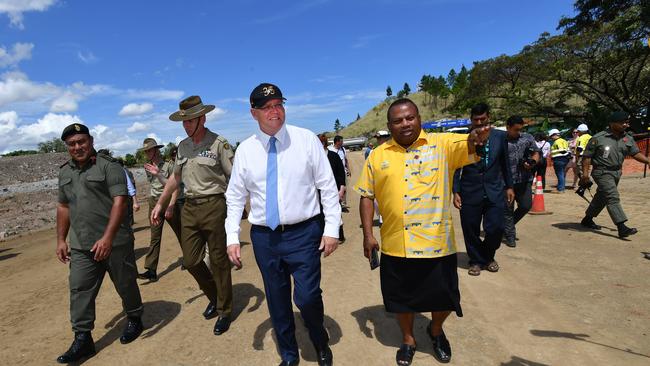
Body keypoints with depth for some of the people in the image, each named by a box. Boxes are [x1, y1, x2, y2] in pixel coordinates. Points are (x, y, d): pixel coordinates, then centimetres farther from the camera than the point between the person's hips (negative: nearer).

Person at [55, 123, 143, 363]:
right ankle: (82, 339, 17)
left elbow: (120, 202, -18)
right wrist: (61, 239, 15)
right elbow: (63, 207, 20)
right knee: (79, 290, 5)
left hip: (115, 243, -5)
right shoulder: (65, 172, 13)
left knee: (125, 285, 9)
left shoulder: (109, 166, -10)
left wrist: (107, 238, -23)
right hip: (81, 246, 6)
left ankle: (135, 320, 31)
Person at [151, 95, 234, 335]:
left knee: (218, 261, 3)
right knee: (190, 261, 10)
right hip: (189, 207, 6)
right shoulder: (183, 146, 12)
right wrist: (160, 204, 21)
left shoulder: (219, 143, -7)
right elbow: (176, 177, 22)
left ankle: (224, 311, 21)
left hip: (213, 206, -6)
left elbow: (234, 178, -10)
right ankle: (214, 297, 35)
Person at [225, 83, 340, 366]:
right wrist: (232, 237, 2)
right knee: (277, 300, 14)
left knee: (307, 297, -4)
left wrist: (332, 228, -7)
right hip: (264, 237, 3)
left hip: (303, 233, -2)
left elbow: (328, 187, -3)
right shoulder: (245, 149, 3)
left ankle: (321, 343, 31)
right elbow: (235, 197, 8)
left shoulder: (306, 139, -4)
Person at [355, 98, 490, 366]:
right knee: (403, 298, 18)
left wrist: (476, 137, -43)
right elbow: (366, 196, 6)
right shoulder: (378, 155, 3)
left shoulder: (442, 144, -2)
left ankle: (436, 331, 49)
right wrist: (368, 235, 0)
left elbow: (468, 144, -19)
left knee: (443, 298, 15)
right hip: (396, 246, 1)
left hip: (437, 243, -1)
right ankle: (408, 339, 46)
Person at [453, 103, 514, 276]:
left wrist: (509, 186, 13)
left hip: (494, 191, 2)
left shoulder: (500, 136, 4)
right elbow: (456, 167, 0)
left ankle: (488, 257, 29)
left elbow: (505, 163, 13)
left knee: (496, 228, -1)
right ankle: (476, 260, 30)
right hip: (470, 192, -1)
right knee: (471, 230, 5)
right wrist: (455, 191, -4)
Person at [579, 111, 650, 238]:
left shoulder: (628, 138, 7)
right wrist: (585, 173, -16)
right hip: (602, 172, -7)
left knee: (601, 197, 16)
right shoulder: (598, 138, -12)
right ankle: (622, 228, -16)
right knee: (613, 198, -14)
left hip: (617, 172, 7)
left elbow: (636, 153, 10)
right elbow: (587, 156, -10)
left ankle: (587, 219, 30)